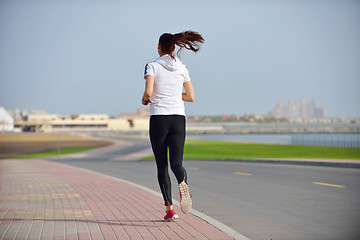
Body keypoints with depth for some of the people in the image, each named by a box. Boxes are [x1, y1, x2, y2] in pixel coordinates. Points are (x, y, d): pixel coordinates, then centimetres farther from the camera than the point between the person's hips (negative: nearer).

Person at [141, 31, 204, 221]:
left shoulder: (153, 66, -4)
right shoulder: (182, 68, 9)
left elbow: (148, 92, -17)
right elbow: (190, 97, 11)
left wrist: (145, 99, 5)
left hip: (158, 119, -2)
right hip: (178, 119, 3)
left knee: (162, 166, 8)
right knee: (176, 163, 2)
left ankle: (169, 209, 3)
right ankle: (183, 184, -34)